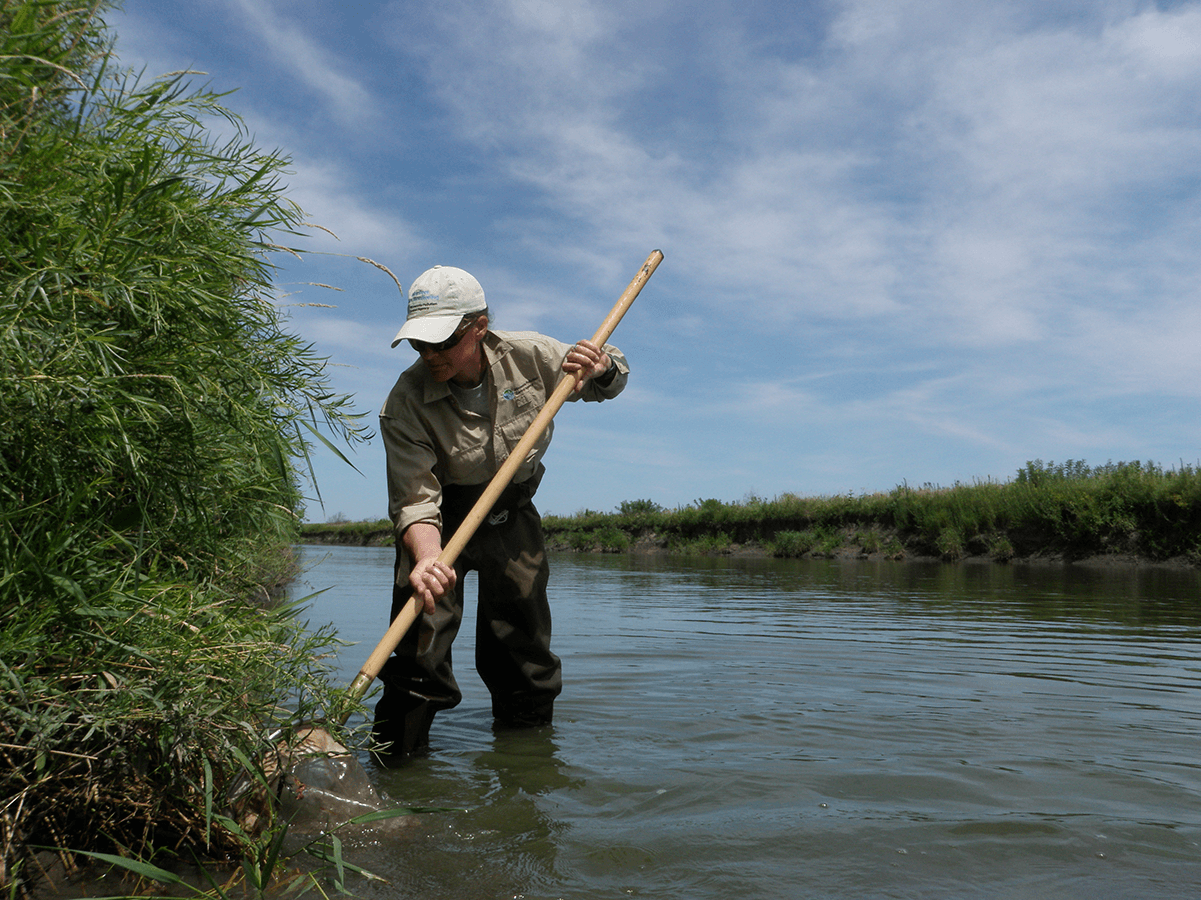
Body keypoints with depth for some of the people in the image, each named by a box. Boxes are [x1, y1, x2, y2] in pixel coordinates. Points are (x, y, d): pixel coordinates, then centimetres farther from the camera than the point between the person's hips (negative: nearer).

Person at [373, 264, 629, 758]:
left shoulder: (530, 356, -14)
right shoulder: (406, 403, -22)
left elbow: (607, 384, 2)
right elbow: (415, 499, -28)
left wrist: (601, 367, -22)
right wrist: (425, 558, -48)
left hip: (513, 516, 3)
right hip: (442, 522, -2)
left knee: (526, 653, 8)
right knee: (420, 650, -14)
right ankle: (395, 758, 7)